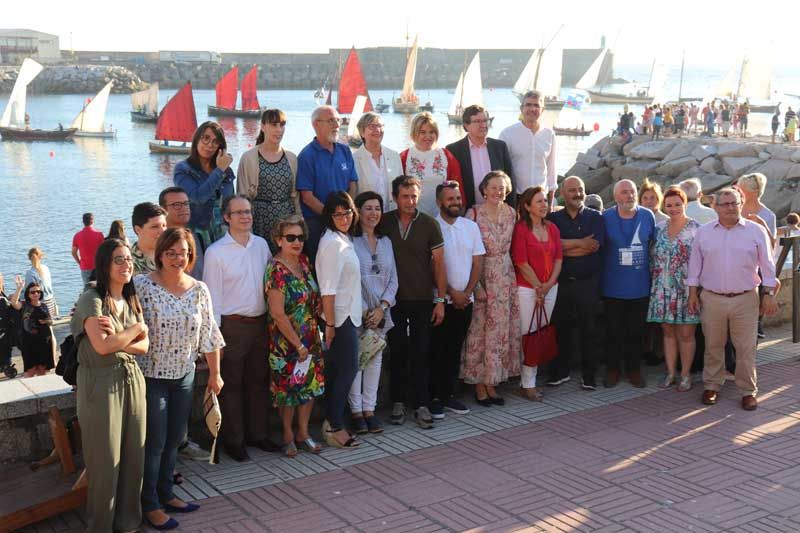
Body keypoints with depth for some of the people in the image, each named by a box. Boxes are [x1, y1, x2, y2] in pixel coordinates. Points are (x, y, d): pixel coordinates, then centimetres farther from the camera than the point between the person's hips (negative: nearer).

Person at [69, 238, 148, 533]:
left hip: (132, 381, 6)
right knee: (106, 460, 2)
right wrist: (136, 329, -7)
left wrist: (117, 339, -14)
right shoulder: (91, 299, -10)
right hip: (102, 385, -6)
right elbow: (102, 346, -21)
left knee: (133, 456, 9)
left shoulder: (131, 300, 12)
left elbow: (144, 346, 4)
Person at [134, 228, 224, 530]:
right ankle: (150, 505, 18)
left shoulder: (199, 290, 1)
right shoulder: (141, 286, -13)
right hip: (151, 376, -5)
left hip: (184, 375, 5)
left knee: (174, 440, 15)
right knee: (154, 443, 3)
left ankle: (166, 494, 31)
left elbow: (209, 334, 6)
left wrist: (215, 374, 9)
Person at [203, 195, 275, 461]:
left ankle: (257, 433, 28)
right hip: (232, 326, -5)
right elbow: (213, 297, -9)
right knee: (231, 384, 5)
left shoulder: (262, 245, 6)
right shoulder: (216, 252, -8)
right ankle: (233, 441, 16)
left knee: (258, 381, 14)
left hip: (260, 322, 5)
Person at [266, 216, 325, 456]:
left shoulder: (303, 261, 3)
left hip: (310, 337, 7)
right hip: (286, 340, -7)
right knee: (288, 387, 6)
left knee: (310, 384, 12)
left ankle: (303, 432, 27)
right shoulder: (276, 270, -19)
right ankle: (288, 436, 24)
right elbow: (278, 314, -21)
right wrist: (298, 345, -16)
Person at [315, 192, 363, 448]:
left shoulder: (344, 239, 11)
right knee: (348, 369, -4)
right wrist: (330, 324, -21)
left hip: (347, 314, 9)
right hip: (341, 316, -9)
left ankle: (331, 421, 21)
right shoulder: (332, 243, -18)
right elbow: (328, 289, -21)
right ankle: (335, 427, 4)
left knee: (335, 370, 13)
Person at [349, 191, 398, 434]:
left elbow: (393, 278, 9)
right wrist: (364, 311, -11)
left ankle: (369, 409, 15)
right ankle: (356, 411, 9)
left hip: (380, 312, 5)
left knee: (375, 359, 7)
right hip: (356, 311, -5)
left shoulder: (385, 242, 12)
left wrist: (382, 308, -5)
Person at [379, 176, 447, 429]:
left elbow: (439, 263, 0)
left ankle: (422, 405, 7)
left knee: (421, 353, 1)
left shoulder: (429, 224, -3)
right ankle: (398, 402, 18)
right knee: (397, 352, 7)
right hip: (394, 299, 1)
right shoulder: (384, 223, 0)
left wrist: (440, 299, -4)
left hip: (423, 300, -1)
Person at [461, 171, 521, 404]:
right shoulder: (473, 214, -8)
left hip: (506, 277, 5)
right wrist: (476, 285, -13)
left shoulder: (511, 213, 7)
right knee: (480, 330, -1)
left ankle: (491, 384, 17)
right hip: (481, 275, -5)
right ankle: (479, 386, 9)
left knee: (502, 329, 7)